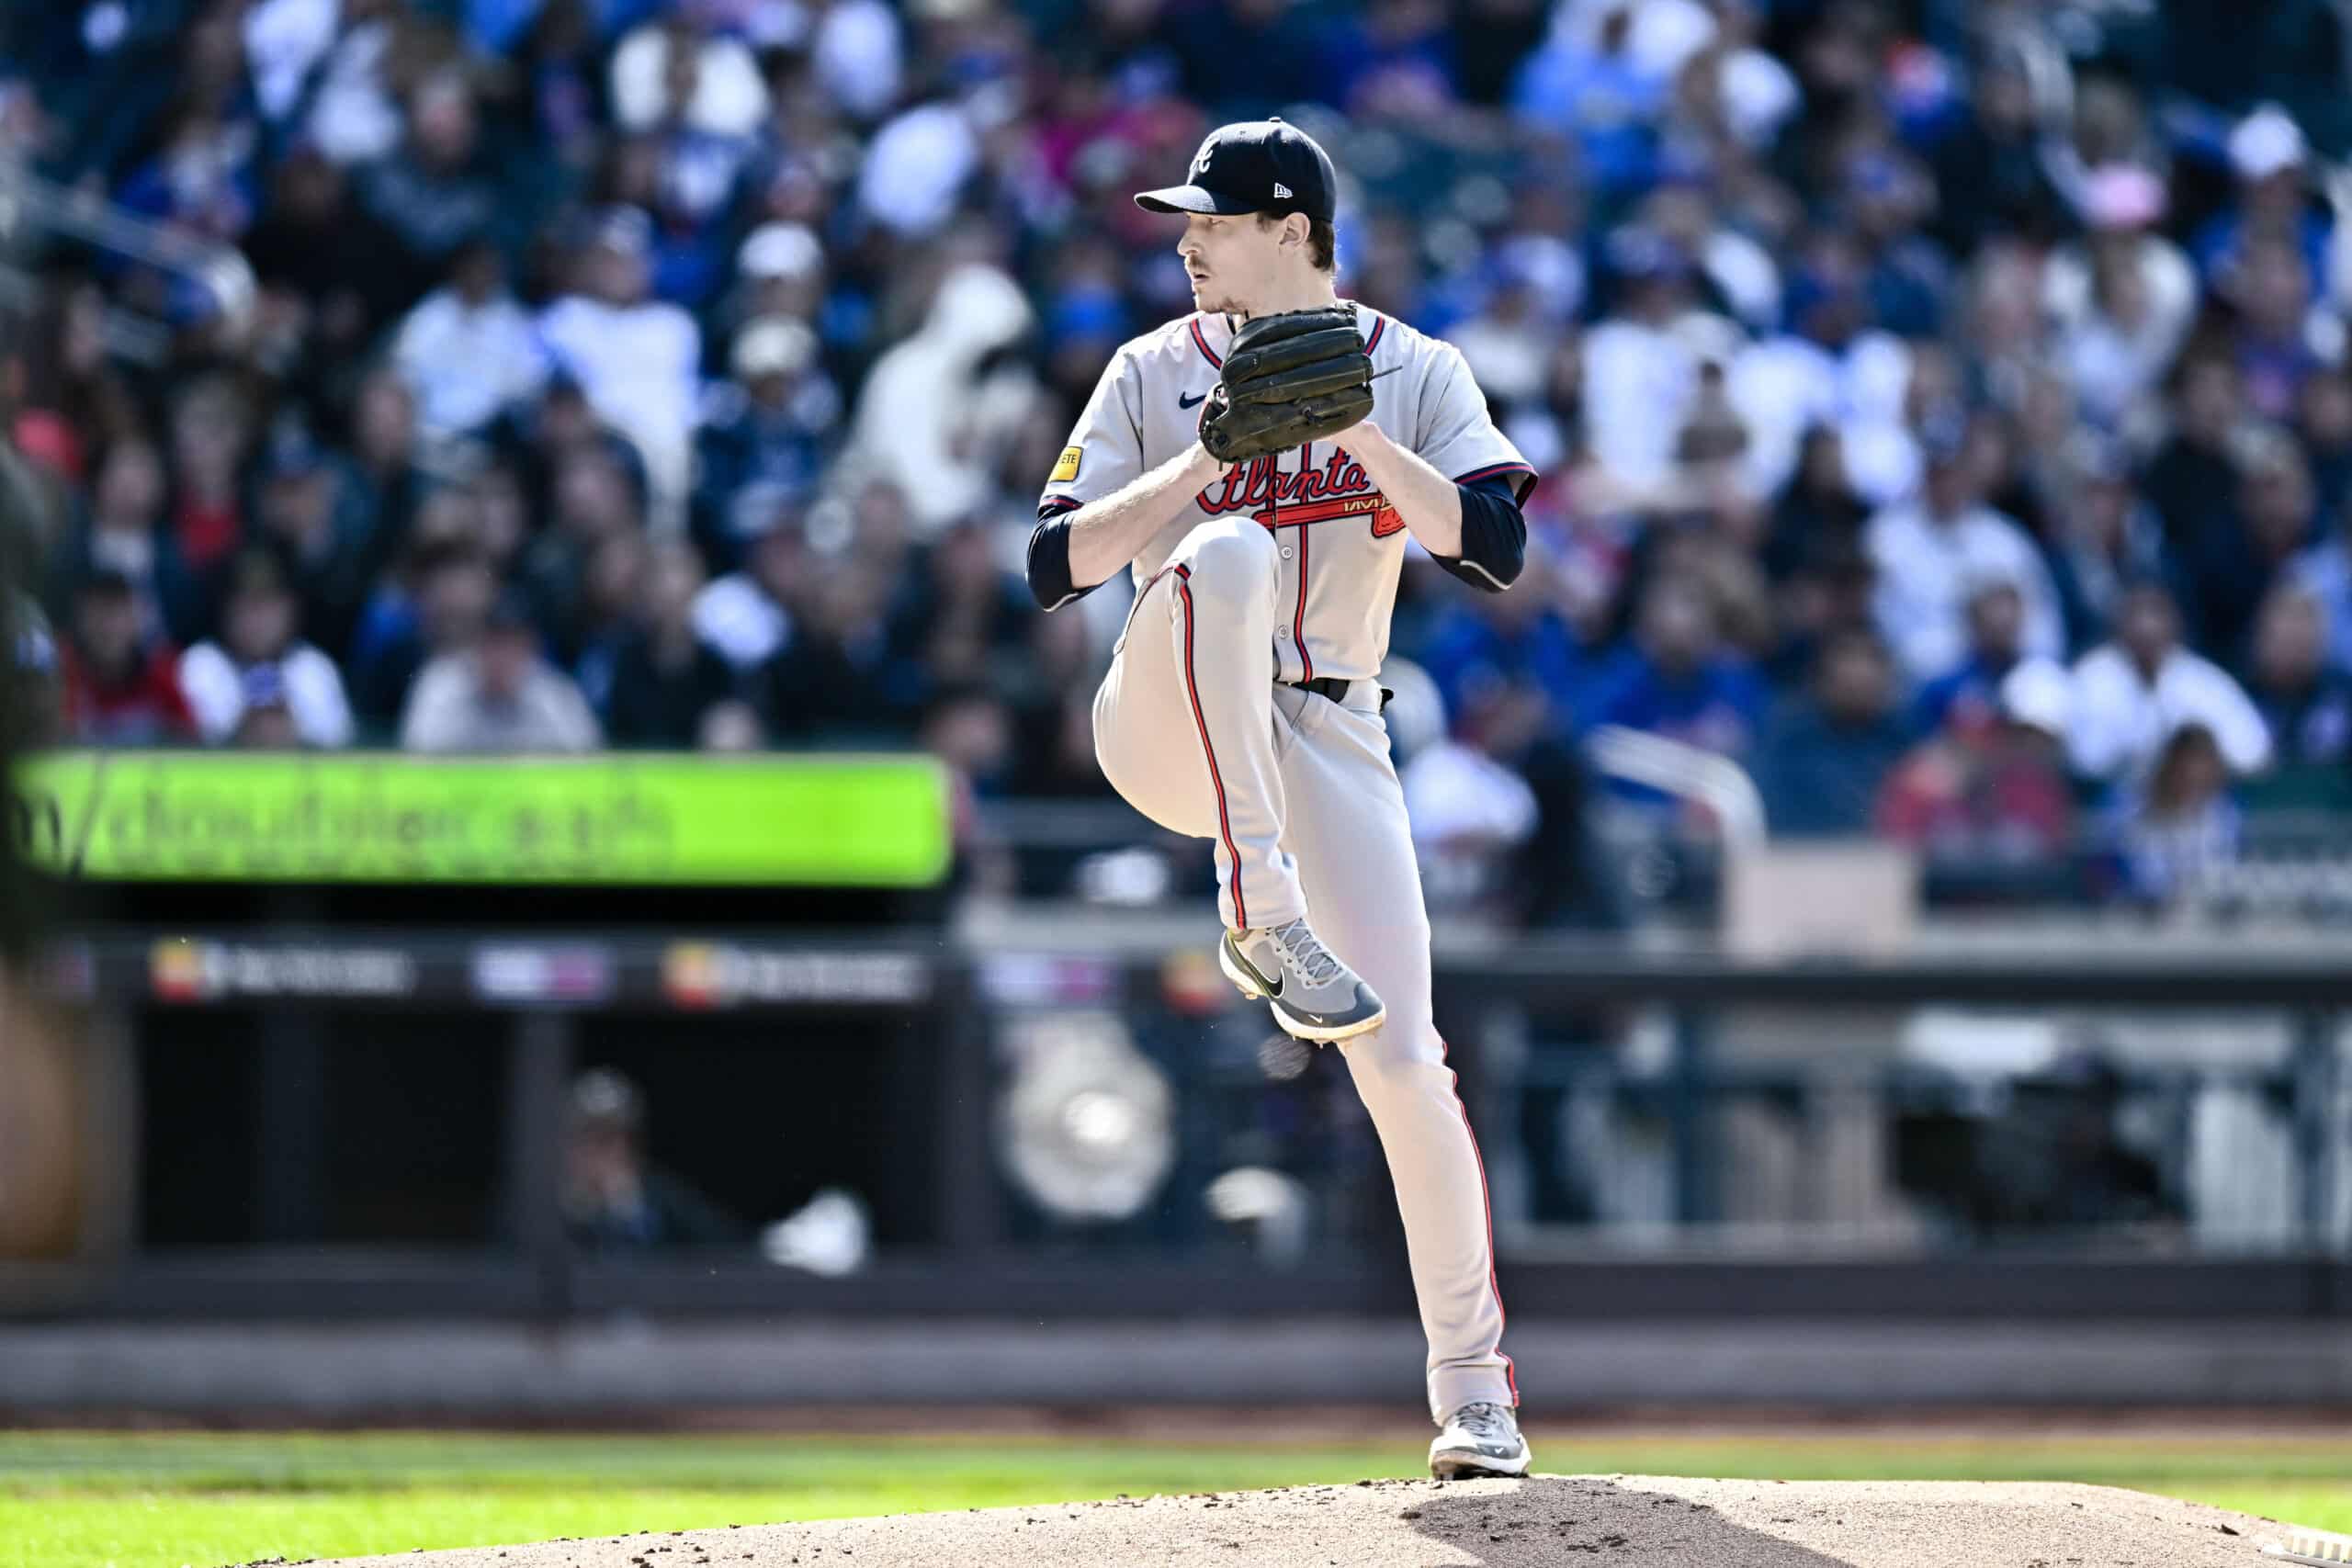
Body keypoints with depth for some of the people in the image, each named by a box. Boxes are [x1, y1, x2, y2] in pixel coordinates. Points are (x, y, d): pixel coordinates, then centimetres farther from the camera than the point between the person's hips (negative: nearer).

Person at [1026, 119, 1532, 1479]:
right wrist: (1205, 459, -15)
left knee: (1401, 1060, -10)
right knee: (1227, 551, -34)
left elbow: (1496, 549, -12)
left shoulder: (1416, 374, 4)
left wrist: (1354, 426, -21)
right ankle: (1261, 912, -34)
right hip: (1171, 735, -1)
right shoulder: (1157, 375, 5)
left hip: (1327, 739, 1)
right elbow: (1055, 567, -4)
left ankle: (1474, 1389, 3)